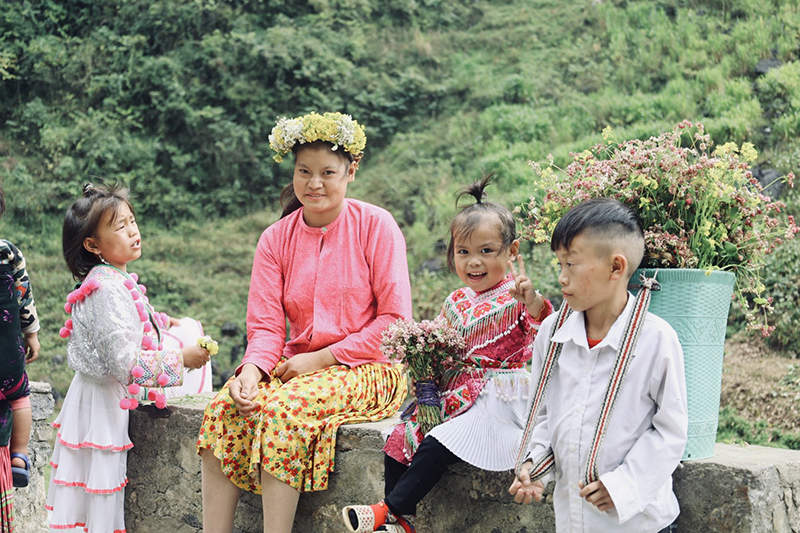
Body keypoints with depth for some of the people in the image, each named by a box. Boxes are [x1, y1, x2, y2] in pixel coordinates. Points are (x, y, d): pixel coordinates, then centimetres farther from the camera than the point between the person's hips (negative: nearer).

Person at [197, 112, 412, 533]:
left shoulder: (375, 225, -4)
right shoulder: (275, 240, 8)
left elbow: (396, 318, -8)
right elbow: (266, 324, 4)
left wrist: (321, 358, -13)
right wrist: (252, 368, -19)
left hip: (366, 368, -4)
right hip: (295, 366, 5)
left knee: (283, 410, -32)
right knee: (222, 409, -22)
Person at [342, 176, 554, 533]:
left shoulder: (516, 297, -9)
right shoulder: (456, 303, 11)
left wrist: (534, 303, -41)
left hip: (496, 400, -7)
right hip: (453, 395, 7)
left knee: (434, 446, -21)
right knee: (399, 442, -5)